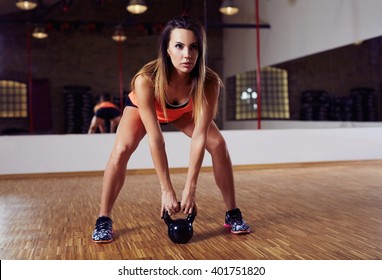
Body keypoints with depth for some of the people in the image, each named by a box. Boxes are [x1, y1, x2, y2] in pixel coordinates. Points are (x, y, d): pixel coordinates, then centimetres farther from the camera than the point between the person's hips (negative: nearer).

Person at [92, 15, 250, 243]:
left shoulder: (209, 82, -38)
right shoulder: (146, 80, -43)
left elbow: (199, 137, -36)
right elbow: (156, 139, -41)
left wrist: (190, 188, -38)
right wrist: (167, 190, -38)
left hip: (184, 112, 2)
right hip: (141, 106, -1)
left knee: (218, 144, -16)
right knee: (121, 150, -25)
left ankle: (233, 214, -1)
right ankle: (104, 219, -8)